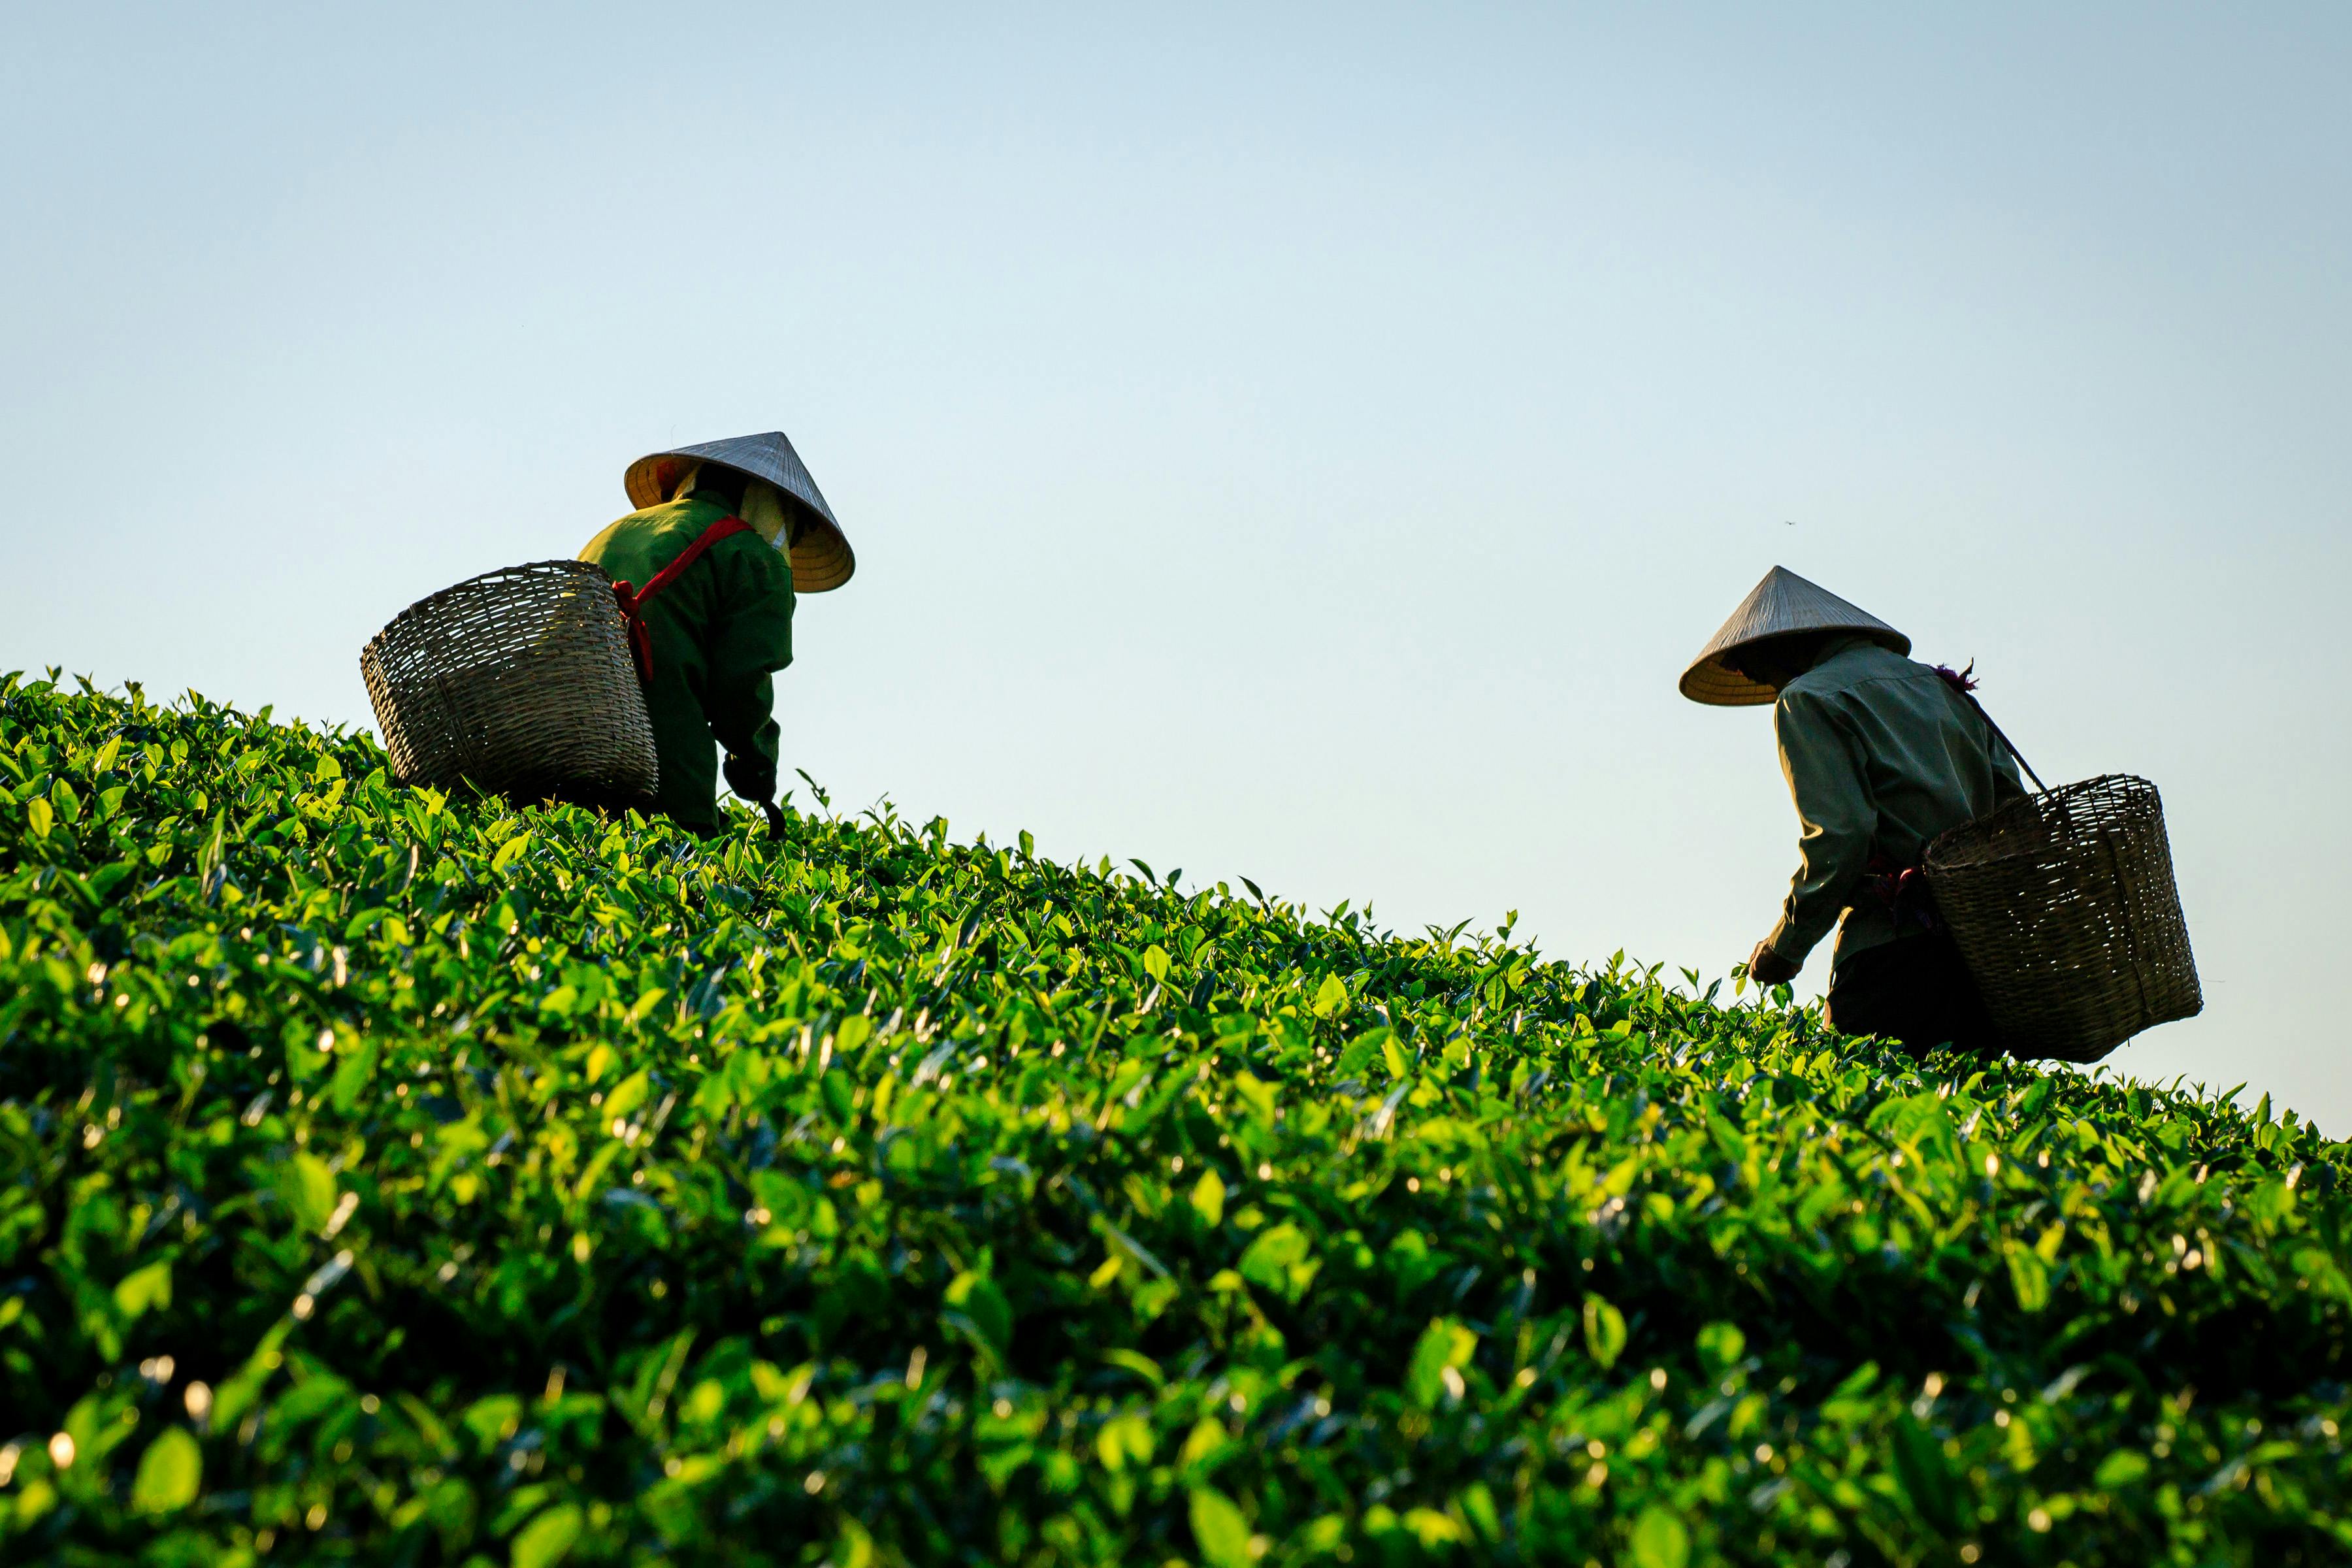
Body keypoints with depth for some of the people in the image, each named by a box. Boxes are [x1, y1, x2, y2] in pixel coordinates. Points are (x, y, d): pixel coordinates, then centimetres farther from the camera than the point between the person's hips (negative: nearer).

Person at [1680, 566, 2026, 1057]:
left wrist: (1783, 947, -4)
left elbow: (1838, 837, -13)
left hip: (1894, 944, -7)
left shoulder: (1808, 698, 0)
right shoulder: (1941, 686, 22)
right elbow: (2015, 809, 14)